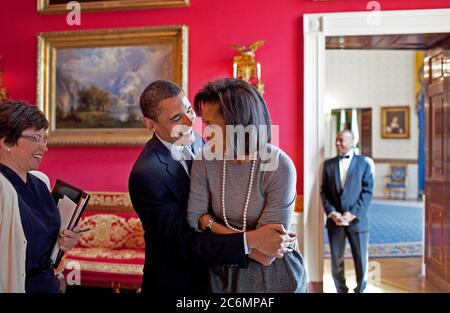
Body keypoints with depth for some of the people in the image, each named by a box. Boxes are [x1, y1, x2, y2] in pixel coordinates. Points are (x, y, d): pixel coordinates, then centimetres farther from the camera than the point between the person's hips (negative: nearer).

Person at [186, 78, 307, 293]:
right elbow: (194, 221, -9)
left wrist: (212, 224, -15)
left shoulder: (280, 168, -24)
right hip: (223, 275, 3)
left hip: (275, 276, -3)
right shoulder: (205, 162, -12)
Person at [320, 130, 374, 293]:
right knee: (336, 261, 7)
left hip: (357, 220, -2)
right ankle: (341, 290, 22)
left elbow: (367, 191, -4)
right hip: (335, 220, 2)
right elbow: (324, 191, 6)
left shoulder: (364, 162, 2)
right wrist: (332, 213, -8)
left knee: (361, 260, 6)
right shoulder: (328, 164, 9)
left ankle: (360, 290, 25)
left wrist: (352, 214, -12)